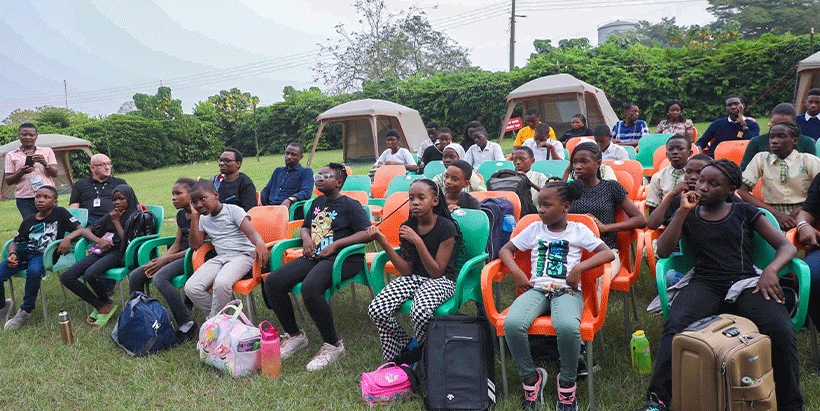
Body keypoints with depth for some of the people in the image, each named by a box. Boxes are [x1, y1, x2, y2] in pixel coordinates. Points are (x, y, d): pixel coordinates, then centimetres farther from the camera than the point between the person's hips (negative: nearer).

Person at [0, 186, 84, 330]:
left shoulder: (60, 213, 8)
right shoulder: (28, 222, 19)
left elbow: (80, 230, 3)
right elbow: (15, 242, 22)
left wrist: (68, 238, -17)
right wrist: (12, 254, 0)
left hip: (44, 254, -5)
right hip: (24, 253, 5)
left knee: (34, 272, -38)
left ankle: (26, 311, -16)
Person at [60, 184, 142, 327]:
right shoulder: (110, 216, 23)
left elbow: (128, 242, -8)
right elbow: (87, 230, 18)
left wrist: (116, 222, -2)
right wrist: (99, 240, -3)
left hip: (119, 253, -7)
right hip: (101, 251, 7)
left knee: (91, 274, -35)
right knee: (65, 277, -11)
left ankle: (107, 303, -5)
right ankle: (101, 306, -6)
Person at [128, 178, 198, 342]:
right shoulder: (181, 215, 16)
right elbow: (177, 244, 17)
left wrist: (165, 260, -15)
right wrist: (158, 261, -1)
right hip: (180, 255, 9)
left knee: (160, 277, -33)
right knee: (135, 276, -1)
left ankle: (187, 325, -24)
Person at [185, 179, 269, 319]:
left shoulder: (233, 210, -1)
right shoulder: (203, 220, 18)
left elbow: (251, 232, -14)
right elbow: (195, 245, 9)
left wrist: (259, 243, -38)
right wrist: (195, 217, 6)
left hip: (242, 255, -6)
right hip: (219, 258, 6)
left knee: (221, 283, -36)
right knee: (190, 288, -18)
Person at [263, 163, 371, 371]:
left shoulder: (350, 205, 0)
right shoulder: (317, 203, 22)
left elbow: (367, 233, -11)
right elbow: (305, 227, 34)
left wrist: (336, 245, -14)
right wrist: (306, 237, 9)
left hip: (342, 259, -8)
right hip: (314, 256, 8)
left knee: (310, 288, -37)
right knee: (272, 282, -10)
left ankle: (333, 345, -18)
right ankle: (294, 335, 7)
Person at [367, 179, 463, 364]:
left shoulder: (446, 227, -13)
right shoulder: (407, 227, 1)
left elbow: (436, 272, -16)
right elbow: (407, 271, -2)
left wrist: (417, 241, -25)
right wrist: (383, 242, -10)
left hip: (441, 281, -5)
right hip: (414, 278, 5)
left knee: (420, 312, -35)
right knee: (376, 310, -19)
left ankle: (420, 349, 0)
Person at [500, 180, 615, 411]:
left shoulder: (578, 230, 11)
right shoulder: (535, 229, 19)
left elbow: (608, 253, 2)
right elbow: (505, 250, 19)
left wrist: (579, 267, -12)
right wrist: (517, 274, 1)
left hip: (567, 290, -2)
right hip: (537, 288, 3)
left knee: (567, 327, -38)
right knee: (512, 323, -30)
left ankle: (567, 382, -9)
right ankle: (530, 377, -6)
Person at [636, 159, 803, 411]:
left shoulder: (745, 213, 16)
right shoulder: (688, 216, 18)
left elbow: (787, 246, 11)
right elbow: (663, 251, 4)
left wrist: (770, 270, -11)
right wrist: (683, 211, 0)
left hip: (746, 282, 1)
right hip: (705, 284, 0)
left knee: (781, 331, -31)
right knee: (676, 325, -34)